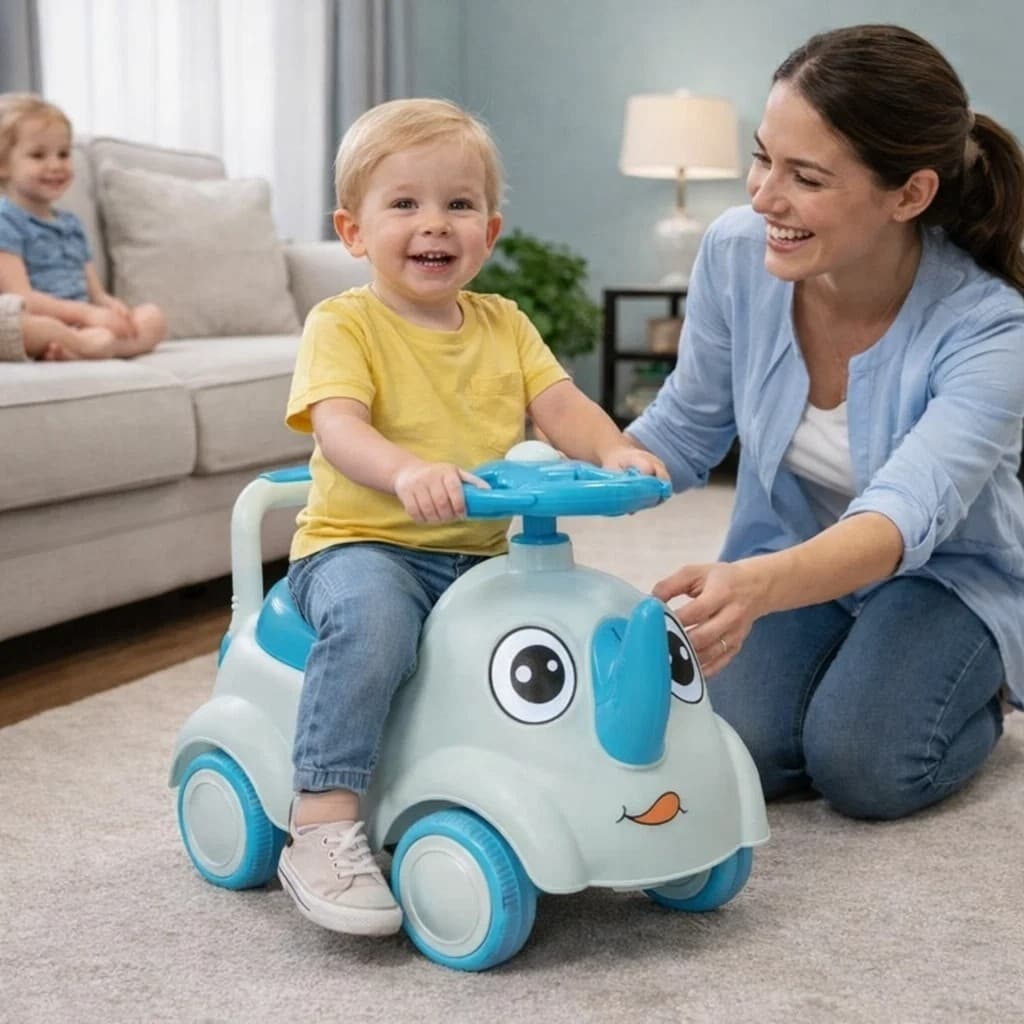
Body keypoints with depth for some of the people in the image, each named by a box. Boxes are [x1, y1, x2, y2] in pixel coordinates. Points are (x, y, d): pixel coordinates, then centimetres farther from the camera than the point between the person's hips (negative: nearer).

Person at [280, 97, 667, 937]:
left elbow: (560, 404, 1)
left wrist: (613, 451, -21)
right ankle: (322, 827, -27)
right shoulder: (344, 324, -4)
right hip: (362, 544, -5)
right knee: (373, 620, -36)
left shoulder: (503, 325, 13)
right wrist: (407, 469, -42)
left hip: (479, 553, 5)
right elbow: (338, 426, -21)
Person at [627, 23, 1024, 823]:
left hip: (944, 570, -2)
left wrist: (759, 585, -65)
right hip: (787, 556, 3)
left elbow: (906, 516, -44)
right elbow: (686, 430, -5)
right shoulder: (738, 252, -20)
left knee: (863, 771, -23)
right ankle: (833, 669, 15)